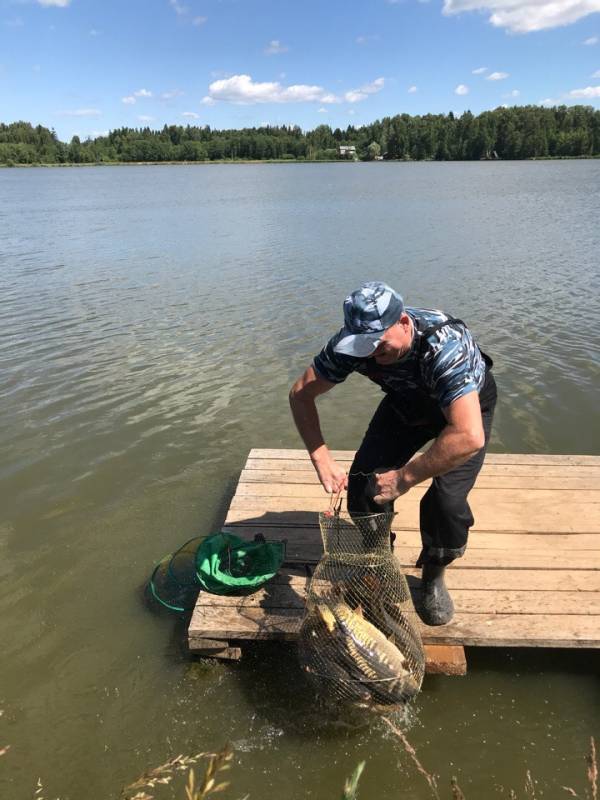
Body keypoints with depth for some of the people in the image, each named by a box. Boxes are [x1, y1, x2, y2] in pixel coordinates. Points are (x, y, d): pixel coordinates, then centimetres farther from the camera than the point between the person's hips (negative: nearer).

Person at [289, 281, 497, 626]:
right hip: (407, 402, 4)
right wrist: (322, 459, -25)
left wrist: (405, 477, -42)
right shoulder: (354, 342, -27)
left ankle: (434, 575, 9)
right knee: (363, 480, -12)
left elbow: (469, 437, -51)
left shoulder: (445, 345, -43)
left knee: (446, 501, -23)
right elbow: (301, 393, -16)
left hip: (468, 406, -4)